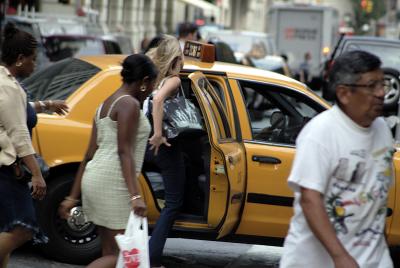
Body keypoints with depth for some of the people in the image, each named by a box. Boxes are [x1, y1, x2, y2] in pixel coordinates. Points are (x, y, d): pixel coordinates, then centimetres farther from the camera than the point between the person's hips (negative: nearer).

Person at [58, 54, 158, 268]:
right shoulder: (129, 104, -8)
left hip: (96, 178, 10)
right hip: (113, 181, -10)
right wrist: (135, 195, -25)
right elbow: (124, 151, -18)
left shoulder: (106, 105, 19)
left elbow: (90, 155, 17)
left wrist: (73, 197, 15)